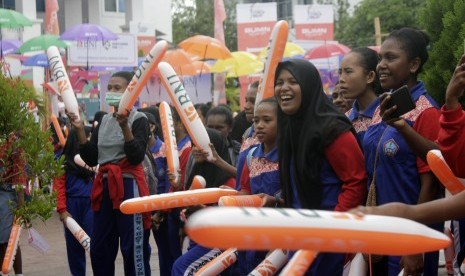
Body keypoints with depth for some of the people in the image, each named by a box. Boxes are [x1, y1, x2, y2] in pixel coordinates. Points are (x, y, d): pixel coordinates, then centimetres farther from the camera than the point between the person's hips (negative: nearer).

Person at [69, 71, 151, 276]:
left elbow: (137, 157, -17)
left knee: (133, 250, -4)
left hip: (129, 186, -7)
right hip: (104, 187, 7)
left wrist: (125, 126, -26)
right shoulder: (104, 121, 13)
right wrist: (80, 130, 0)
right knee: (99, 250, 10)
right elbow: (91, 159, 9)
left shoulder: (138, 119, -5)